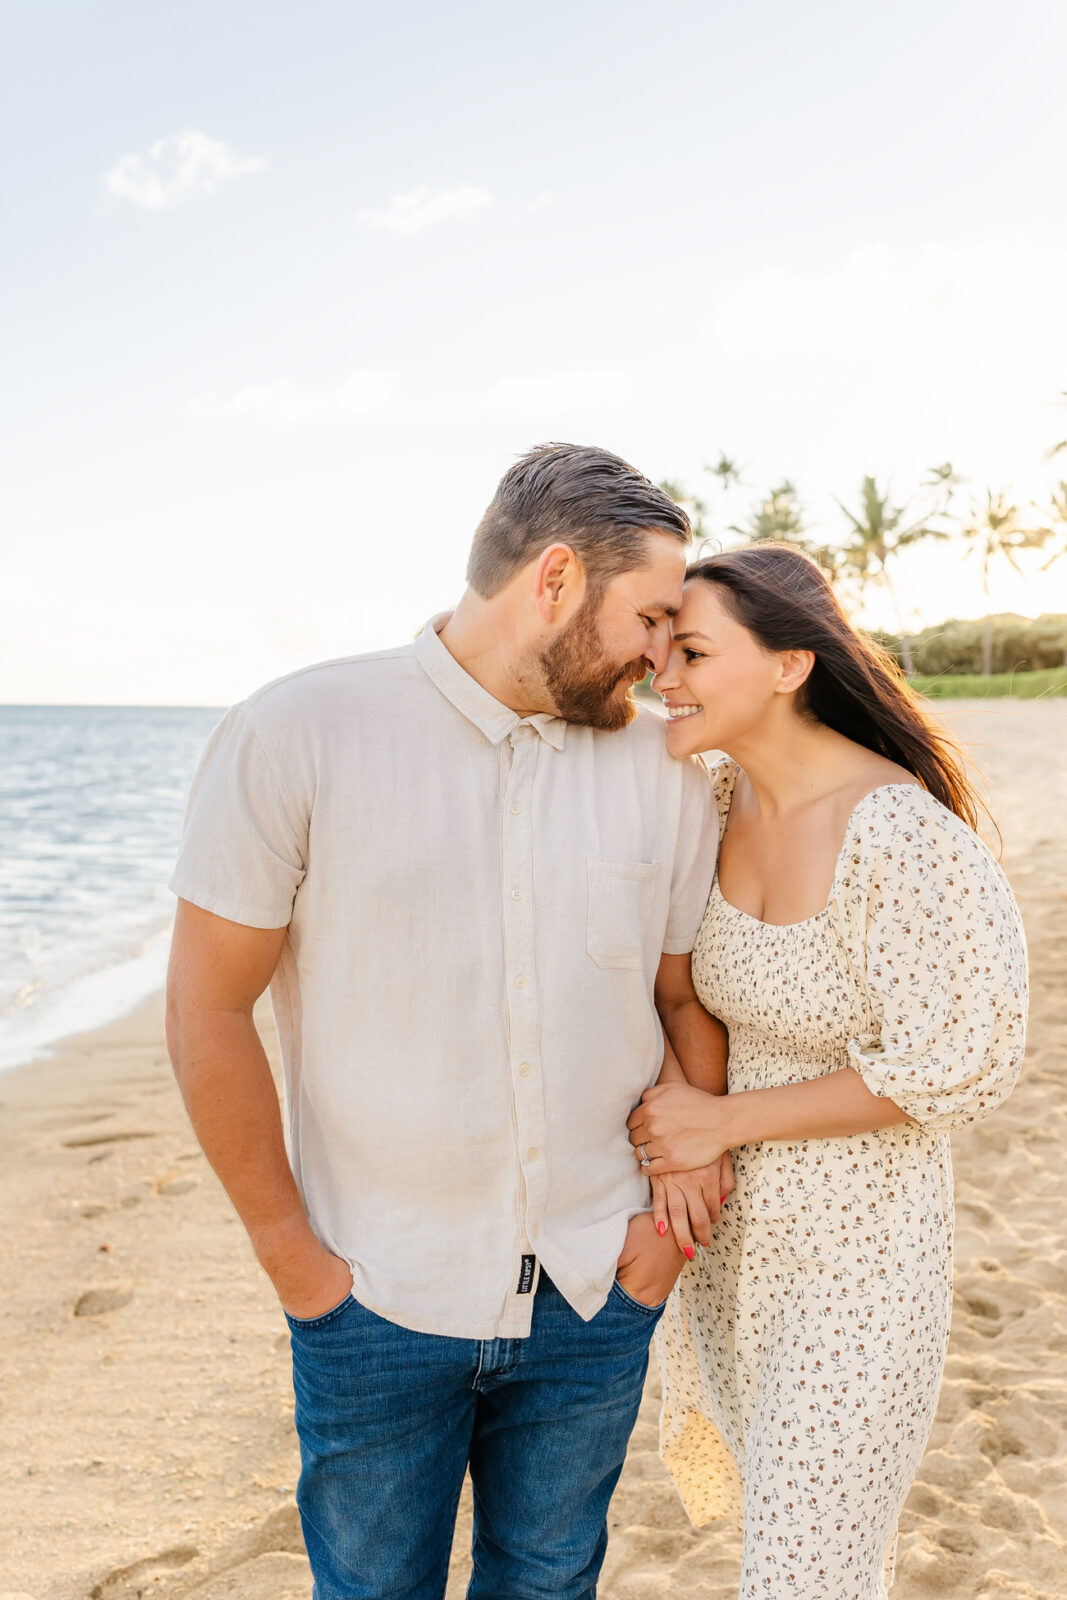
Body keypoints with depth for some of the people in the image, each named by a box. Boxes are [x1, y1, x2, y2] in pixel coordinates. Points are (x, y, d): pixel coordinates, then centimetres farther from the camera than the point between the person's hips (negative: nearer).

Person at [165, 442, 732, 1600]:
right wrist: (289, 1253, -7)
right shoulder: (292, 738, -14)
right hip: (376, 1299, -3)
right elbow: (208, 1012, -11)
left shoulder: (668, 772, -3)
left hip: (593, 1295, 3)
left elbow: (690, 997, 7)